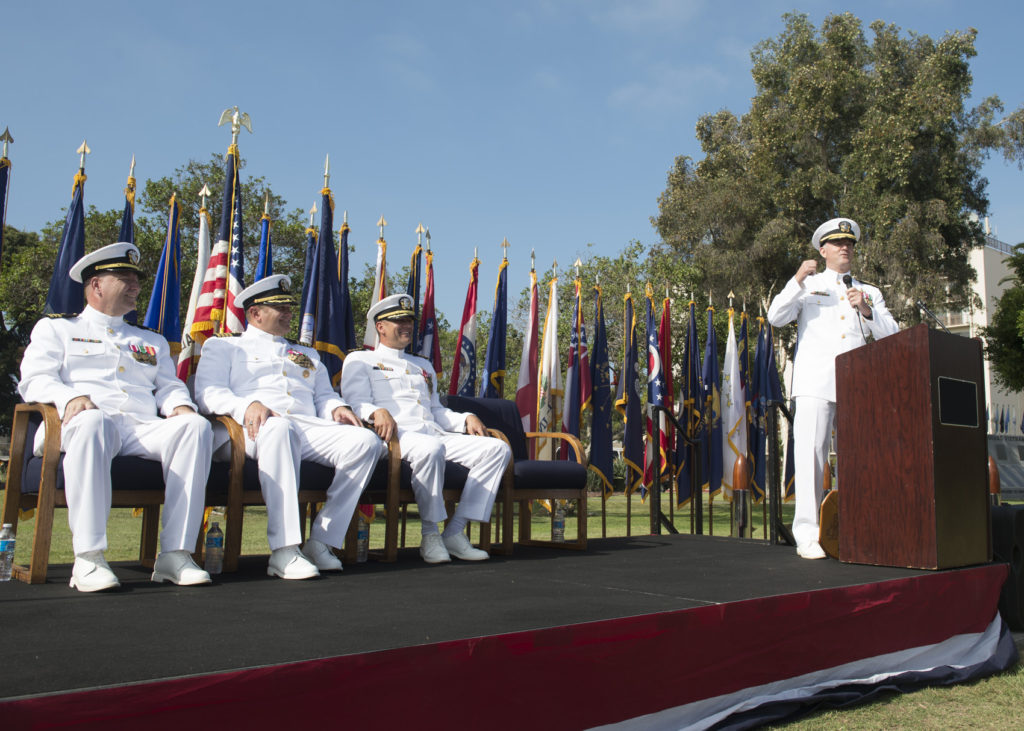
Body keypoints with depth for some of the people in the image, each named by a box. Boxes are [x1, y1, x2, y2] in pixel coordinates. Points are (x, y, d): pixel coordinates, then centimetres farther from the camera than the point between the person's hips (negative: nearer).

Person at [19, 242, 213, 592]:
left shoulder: (152, 340, 33)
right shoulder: (55, 327, 22)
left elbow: (169, 386, 23)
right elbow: (34, 380, 7)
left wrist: (180, 405, -2)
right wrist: (70, 397, -15)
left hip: (144, 430, 4)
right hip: (89, 420, -3)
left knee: (196, 426, -30)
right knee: (93, 423, -42)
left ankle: (175, 553, -34)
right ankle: (88, 558, -42)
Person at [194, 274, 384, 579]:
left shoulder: (307, 355, 37)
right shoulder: (222, 346, 22)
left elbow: (324, 395, 29)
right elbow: (208, 392, 5)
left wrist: (336, 407, 3)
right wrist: (246, 405, -16)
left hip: (311, 427, 5)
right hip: (256, 429, -5)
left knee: (366, 442, -25)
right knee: (278, 429, -43)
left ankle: (322, 542, -23)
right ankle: (284, 551, -44)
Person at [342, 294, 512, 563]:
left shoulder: (423, 366, 35)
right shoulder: (359, 360, 15)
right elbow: (355, 403, -1)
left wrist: (467, 419, 11)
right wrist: (377, 412, -24)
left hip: (435, 433, 7)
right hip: (395, 435, -6)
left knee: (498, 448, -15)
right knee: (431, 448, -42)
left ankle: (455, 531, -18)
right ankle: (430, 535, -24)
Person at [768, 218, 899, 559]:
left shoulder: (870, 293, 24)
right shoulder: (808, 285, 17)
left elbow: (892, 335, 13)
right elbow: (776, 317, 1)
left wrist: (866, 311, -4)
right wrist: (797, 281, -10)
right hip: (815, 383, -3)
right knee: (811, 454, -11)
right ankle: (807, 534, -9)